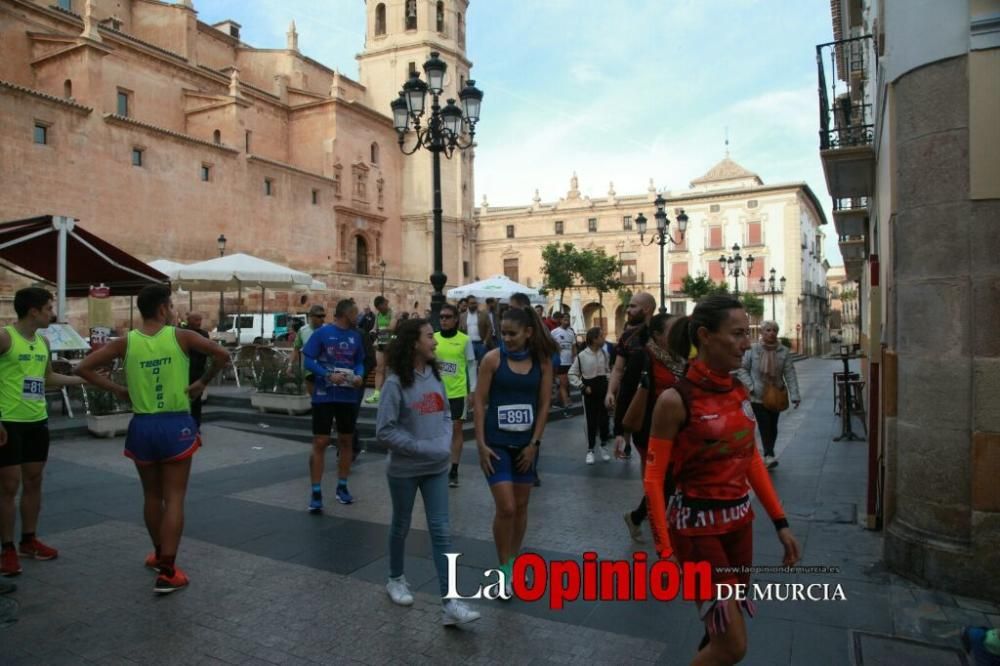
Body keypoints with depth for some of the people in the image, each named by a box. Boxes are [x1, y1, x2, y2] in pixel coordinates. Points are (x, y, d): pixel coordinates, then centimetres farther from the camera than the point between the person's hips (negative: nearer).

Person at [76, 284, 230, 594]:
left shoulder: (126, 342, 0)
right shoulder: (181, 337, -7)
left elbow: (84, 368, 1)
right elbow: (222, 355, -12)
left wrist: (117, 390, 5)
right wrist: (203, 382, 1)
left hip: (142, 426, 3)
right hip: (176, 425, -3)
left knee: (152, 496, 20)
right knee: (174, 499, 2)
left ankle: (159, 554, 39)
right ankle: (168, 572, 2)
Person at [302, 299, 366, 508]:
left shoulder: (355, 336, 6)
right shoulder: (322, 333, -7)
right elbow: (308, 361, -8)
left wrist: (359, 376, -9)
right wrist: (328, 375, -21)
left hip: (348, 396, 5)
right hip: (324, 395, -5)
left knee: (346, 440, 11)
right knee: (320, 442, -3)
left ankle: (342, 487, 26)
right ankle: (316, 493, 5)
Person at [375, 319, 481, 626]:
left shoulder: (435, 376, 2)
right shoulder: (395, 383, -15)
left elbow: (446, 415, 7)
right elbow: (385, 430, -17)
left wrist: (445, 444, -11)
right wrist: (423, 448, -19)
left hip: (437, 467, 4)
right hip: (404, 469, -4)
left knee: (441, 531, 0)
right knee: (401, 526, 15)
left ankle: (449, 603, 2)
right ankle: (396, 579, 39)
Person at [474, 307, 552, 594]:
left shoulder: (542, 362, -1)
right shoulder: (492, 359, -9)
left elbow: (544, 404, 0)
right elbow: (480, 402, -7)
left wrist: (534, 443, -5)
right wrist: (481, 444, -12)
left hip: (525, 443, 3)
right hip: (497, 443, -3)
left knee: (521, 506, 12)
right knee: (506, 508, -7)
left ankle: (514, 562, 30)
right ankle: (504, 569, 11)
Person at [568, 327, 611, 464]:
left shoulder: (604, 353, 1)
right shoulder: (582, 356, -13)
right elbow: (572, 374, -6)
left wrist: (609, 383, 0)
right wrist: (583, 387, -12)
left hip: (603, 389, 3)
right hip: (590, 391, -3)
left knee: (604, 418, 8)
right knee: (591, 421, 3)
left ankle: (604, 446, 26)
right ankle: (590, 450, 14)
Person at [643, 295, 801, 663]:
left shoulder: (740, 391, 1)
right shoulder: (676, 399, -19)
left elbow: (753, 460, 11)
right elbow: (653, 479, -16)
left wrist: (780, 522, 9)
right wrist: (665, 550, -18)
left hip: (741, 522, 7)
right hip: (698, 526, -6)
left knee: (723, 633, 19)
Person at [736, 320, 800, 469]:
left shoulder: (783, 351, -5)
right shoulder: (752, 349, -8)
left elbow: (790, 374, -6)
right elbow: (743, 369, -2)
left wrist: (794, 395, -13)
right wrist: (750, 386, -13)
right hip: (758, 395, -2)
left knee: (772, 426, 12)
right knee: (764, 425, -11)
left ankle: (768, 455, 26)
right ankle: (769, 456, -14)